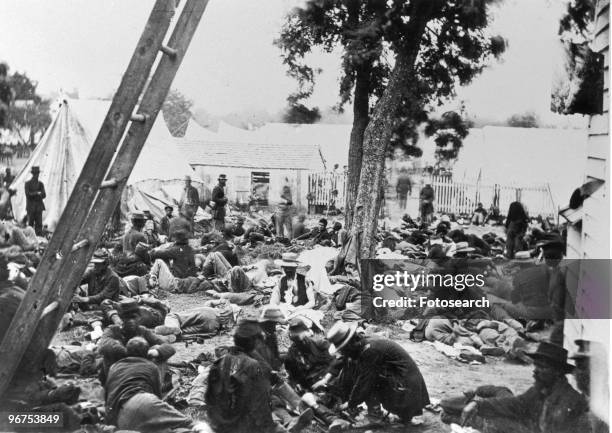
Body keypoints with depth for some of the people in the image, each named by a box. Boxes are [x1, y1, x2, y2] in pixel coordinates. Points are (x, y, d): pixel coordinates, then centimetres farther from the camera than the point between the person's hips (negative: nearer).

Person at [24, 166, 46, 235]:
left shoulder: (41, 184, 9)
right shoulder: (27, 183, 1)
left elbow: (44, 195, 1)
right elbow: (27, 194, -11)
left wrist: (33, 194, -10)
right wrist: (37, 193, -16)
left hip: (39, 207, 2)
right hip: (30, 207, -2)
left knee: (39, 224, -3)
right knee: (30, 223, 0)